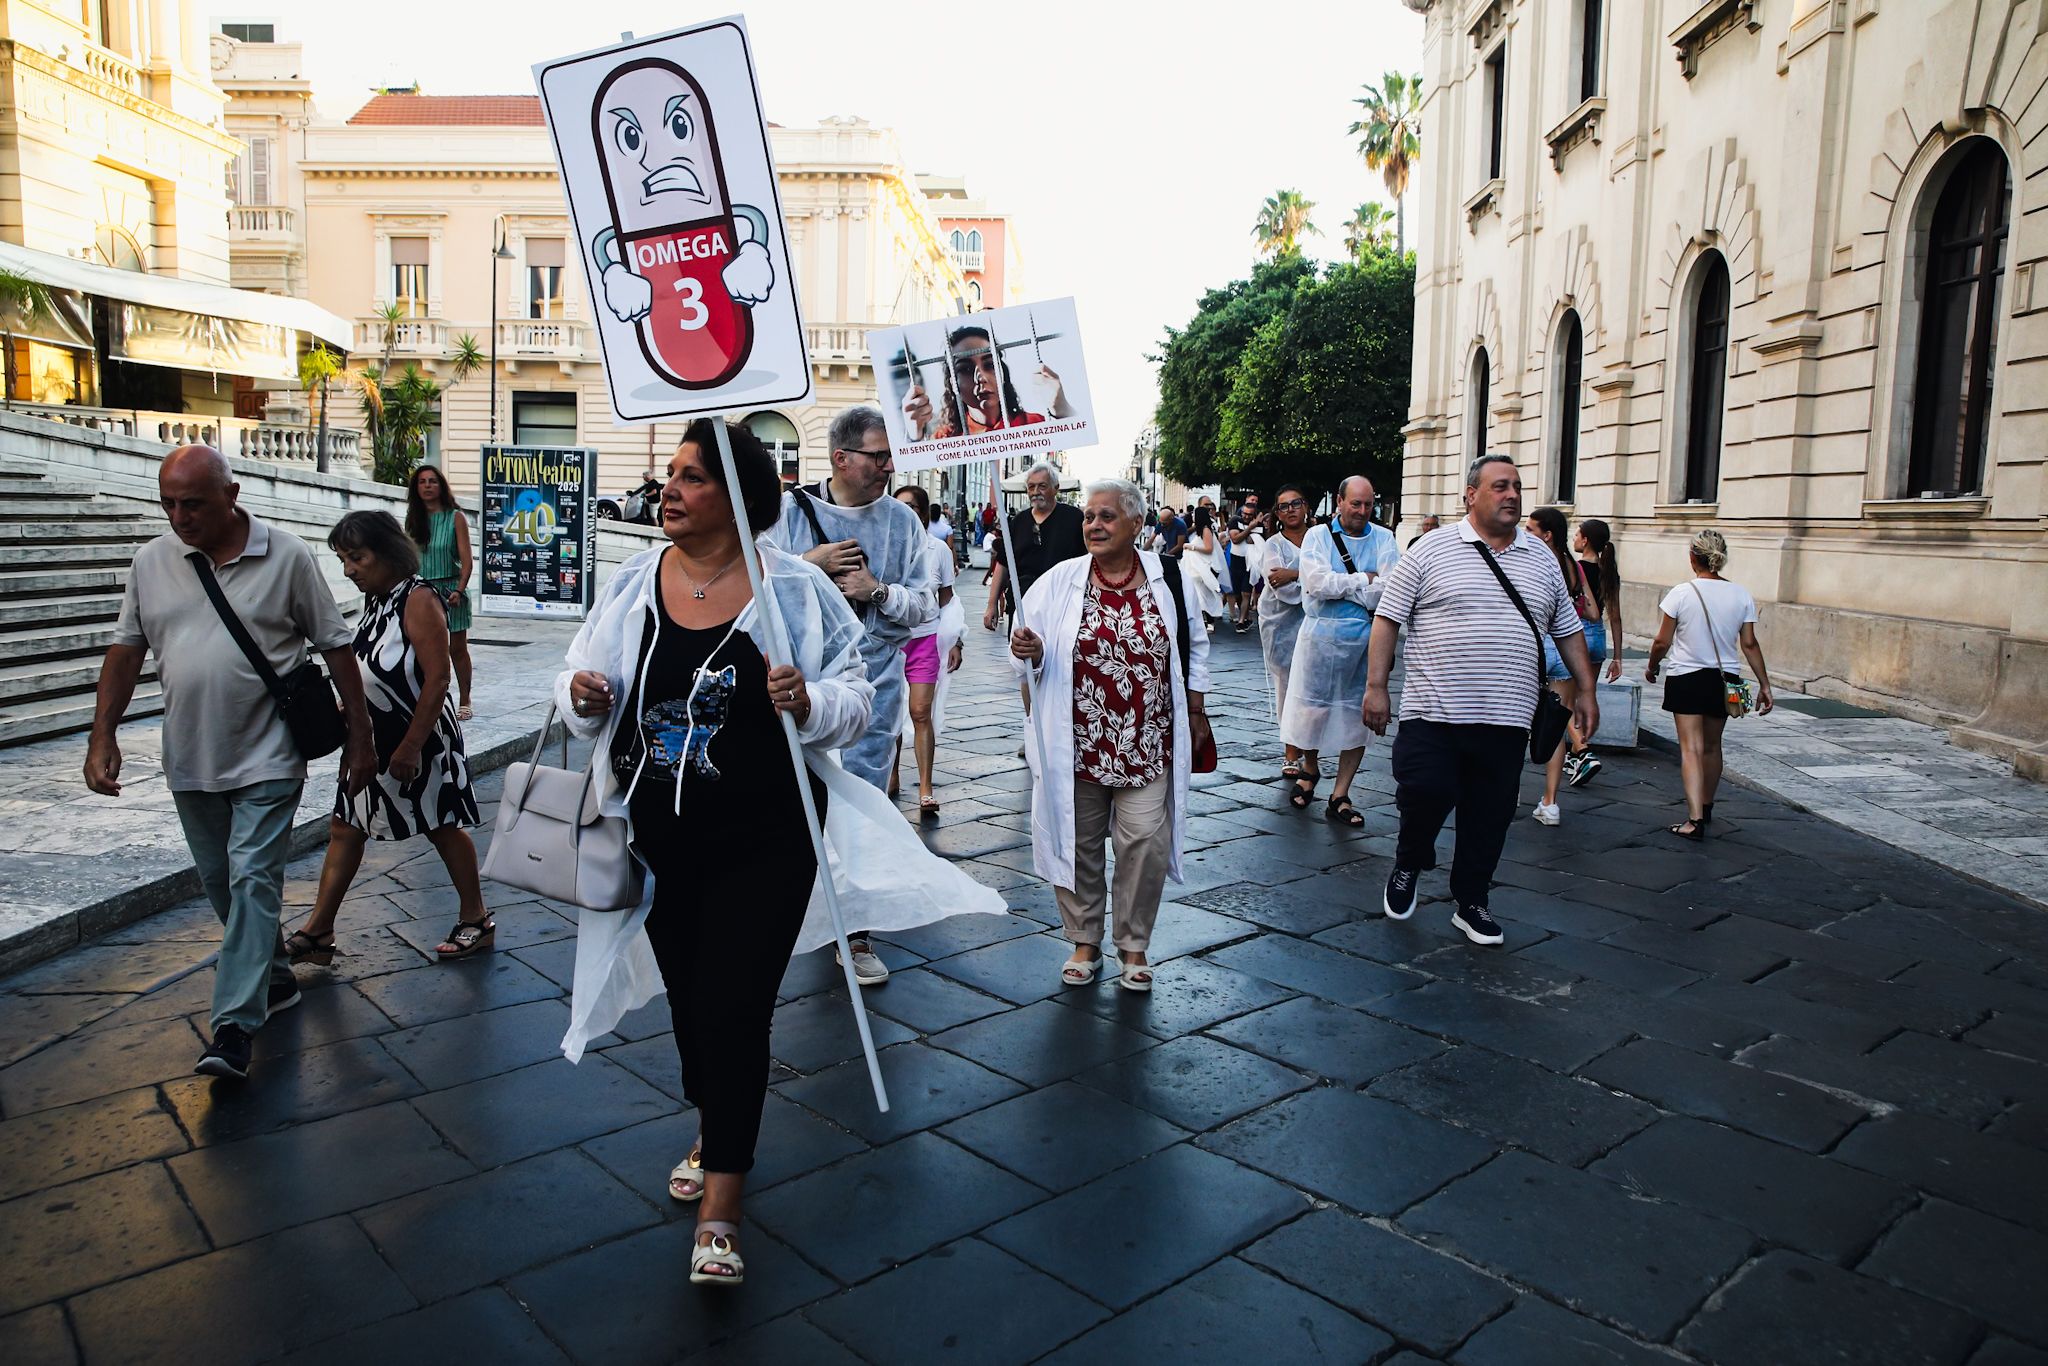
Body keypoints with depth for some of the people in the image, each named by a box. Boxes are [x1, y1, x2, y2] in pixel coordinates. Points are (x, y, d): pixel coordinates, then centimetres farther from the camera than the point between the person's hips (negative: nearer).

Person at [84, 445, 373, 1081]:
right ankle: (275, 979, 33)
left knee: (253, 880, -9)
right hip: (190, 760, 5)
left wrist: (359, 737, -3)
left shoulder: (286, 556, -7)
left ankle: (234, 1028, -7)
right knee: (221, 882, 14)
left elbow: (335, 646, -3)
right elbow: (126, 649, 9)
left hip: (267, 757, -5)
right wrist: (102, 736, 1)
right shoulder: (151, 561, 3)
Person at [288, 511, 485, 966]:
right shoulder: (374, 600, 6)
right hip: (375, 738, 8)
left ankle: (476, 920, 20)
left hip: (420, 738, -8)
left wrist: (410, 748, -22)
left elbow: (437, 679, -22)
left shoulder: (418, 600, -19)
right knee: (345, 828, 9)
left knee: (442, 829, 5)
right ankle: (317, 932, 17)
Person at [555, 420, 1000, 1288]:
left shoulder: (795, 589, -10)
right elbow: (582, 681, 10)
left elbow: (855, 696, -6)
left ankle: (718, 1214, 10)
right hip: (661, 838, 4)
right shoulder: (633, 584, 0)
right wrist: (580, 697, -13)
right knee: (689, 998, 20)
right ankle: (713, 1130, 48)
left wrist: (808, 703, -27)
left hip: (765, 838, -4)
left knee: (733, 1009, -5)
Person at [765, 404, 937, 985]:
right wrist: (810, 564, -13)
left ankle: (855, 931, 11)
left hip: (873, 685, 0)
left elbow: (925, 605, 4)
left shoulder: (902, 521, 4)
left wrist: (878, 591, -13)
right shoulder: (792, 509, 2)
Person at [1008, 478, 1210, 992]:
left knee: (1145, 843, -1)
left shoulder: (1168, 579, 2)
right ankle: (1084, 942, 26)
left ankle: (1134, 946, 19)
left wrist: (1195, 709, 14)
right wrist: (1029, 652, -21)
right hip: (1077, 743, 0)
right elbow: (1028, 651, 3)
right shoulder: (1059, 581, -2)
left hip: (1147, 745, 0)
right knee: (1078, 842, 8)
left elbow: (1194, 646, 16)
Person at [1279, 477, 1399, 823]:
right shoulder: (1318, 536, 1)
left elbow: (1391, 589, -10)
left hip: (1367, 639, 2)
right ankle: (1310, 769, 35)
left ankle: (1339, 797, 16)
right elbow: (1317, 583, -16)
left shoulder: (1383, 539, 4)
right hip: (1321, 636, -1)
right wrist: (1365, 580, -9)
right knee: (1311, 709, 5)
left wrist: (1339, 586, -11)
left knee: (1358, 717, 5)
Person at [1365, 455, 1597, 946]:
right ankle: (1409, 867, 20)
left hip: (1506, 719, 4)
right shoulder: (1432, 551, -1)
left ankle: (1471, 903, 24)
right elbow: (1387, 618, -2)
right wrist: (1376, 687, -8)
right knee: (1424, 794, -10)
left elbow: (1568, 629, 19)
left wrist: (1586, 689, 13)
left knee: (1491, 817, 8)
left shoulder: (1542, 559, 12)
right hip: (1433, 711, -4)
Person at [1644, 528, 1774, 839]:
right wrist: (1764, 685, 7)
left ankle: (1695, 819, -15)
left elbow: (1662, 642, -7)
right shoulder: (1741, 595, -2)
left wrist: (1651, 667, 11)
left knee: (1691, 748, -4)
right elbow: (1750, 644, 0)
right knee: (1712, 746, 19)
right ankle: (1705, 808, 35)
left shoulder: (1682, 594, -12)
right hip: (1724, 681, 4)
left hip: (1687, 679, -4)